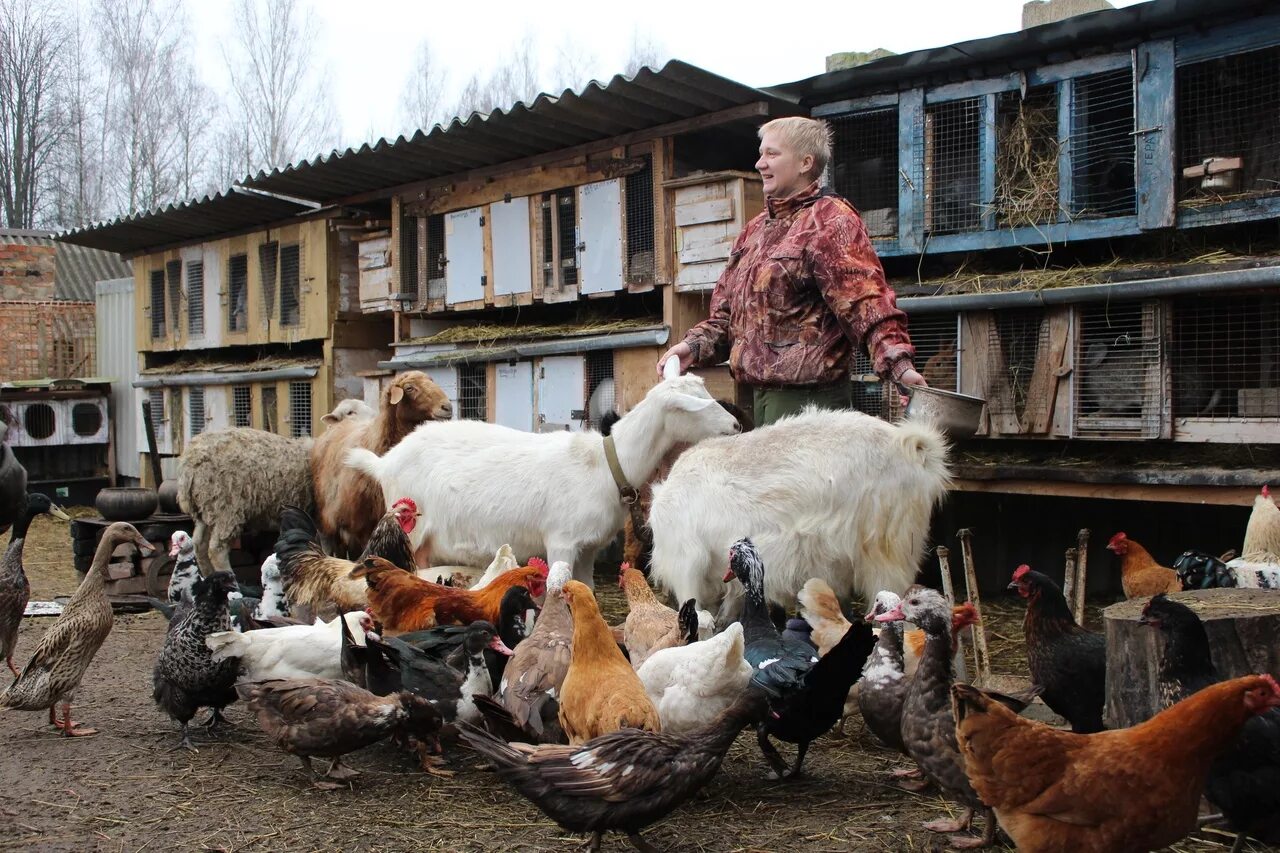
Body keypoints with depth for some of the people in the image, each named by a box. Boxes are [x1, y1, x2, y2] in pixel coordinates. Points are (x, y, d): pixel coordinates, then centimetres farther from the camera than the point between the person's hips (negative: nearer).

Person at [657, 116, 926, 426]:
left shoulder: (830, 219, -7)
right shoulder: (755, 229, 19)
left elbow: (865, 301, -19)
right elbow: (726, 312, 22)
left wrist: (898, 364, -32)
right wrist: (694, 345, 5)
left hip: (806, 398, -9)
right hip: (762, 392, 9)